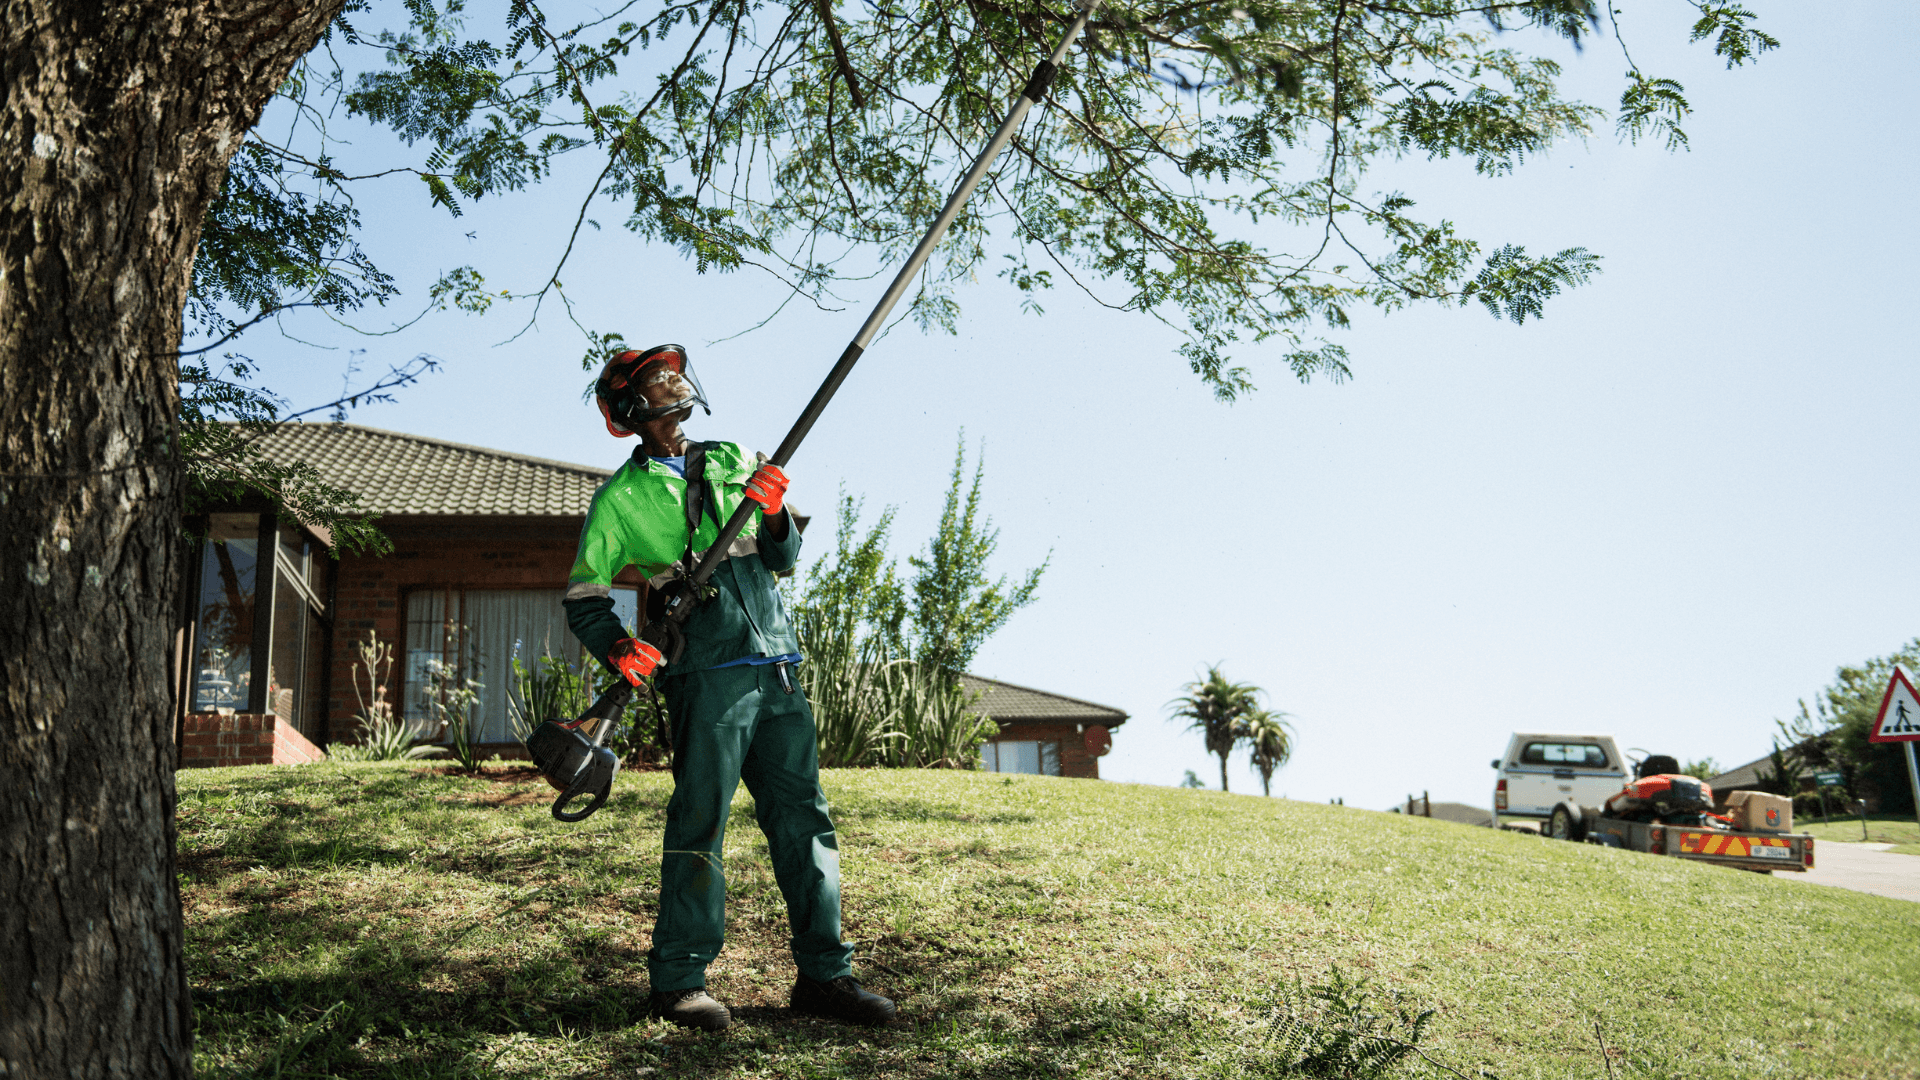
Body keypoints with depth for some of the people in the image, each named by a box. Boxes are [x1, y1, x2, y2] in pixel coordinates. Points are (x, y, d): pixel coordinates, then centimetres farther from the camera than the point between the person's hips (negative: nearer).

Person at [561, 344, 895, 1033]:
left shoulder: (732, 461, 18)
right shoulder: (622, 497, 6)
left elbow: (785, 559, 18)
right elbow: (583, 598, 6)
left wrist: (772, 511, -2)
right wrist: (618, 646, -13)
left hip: (777, 669, 5)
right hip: (710, 673, -5)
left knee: (803, 820, 5)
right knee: (699, 825, -6)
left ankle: (823, 974, 10)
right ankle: (678, 982, 2)